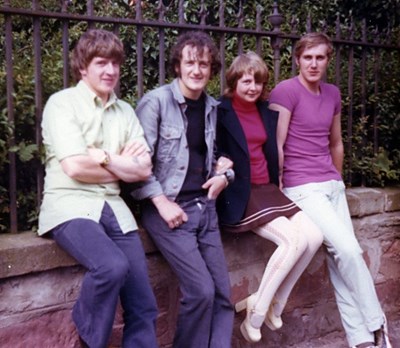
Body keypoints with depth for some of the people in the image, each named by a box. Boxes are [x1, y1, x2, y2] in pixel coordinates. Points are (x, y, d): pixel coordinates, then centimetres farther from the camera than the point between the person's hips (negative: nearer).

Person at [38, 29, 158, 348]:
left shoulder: (126, 112, 15)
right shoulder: (62, 103, -1)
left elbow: (144, 169, 6)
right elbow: (75, 167, -13)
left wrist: (102, 157, -7)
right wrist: (122, 163, -1)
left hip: (113, 206, 5)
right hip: (70, 205, -5)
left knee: (144, 308, -4)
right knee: (113, 265, -32)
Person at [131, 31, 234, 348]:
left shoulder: (213, 107, 12)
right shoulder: (155, 101, -6)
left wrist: (224, 174, 4)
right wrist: (162, 202, -16)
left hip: (205, 207, 6)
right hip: (168, 208, -6)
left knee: (223, 294, 3)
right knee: (201, 291, -14)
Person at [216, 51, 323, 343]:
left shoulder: (268, 111, 14)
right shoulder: (220, 111, -5)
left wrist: (278, 184, 9)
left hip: (267, 189, 7)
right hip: (239, 193, -7)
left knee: (314, 236, -13)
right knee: (293, 240, -24)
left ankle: (275, 303, 2)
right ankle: (257, 312, -9)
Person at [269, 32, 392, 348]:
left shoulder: (333, 94, 14)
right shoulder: (286, 91, -9)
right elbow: (276, 144, -11)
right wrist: (280, 186, -7)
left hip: (332, 185, 7)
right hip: (302, 188, -6)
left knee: (342, 257, 1)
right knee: (349, 251, -14)